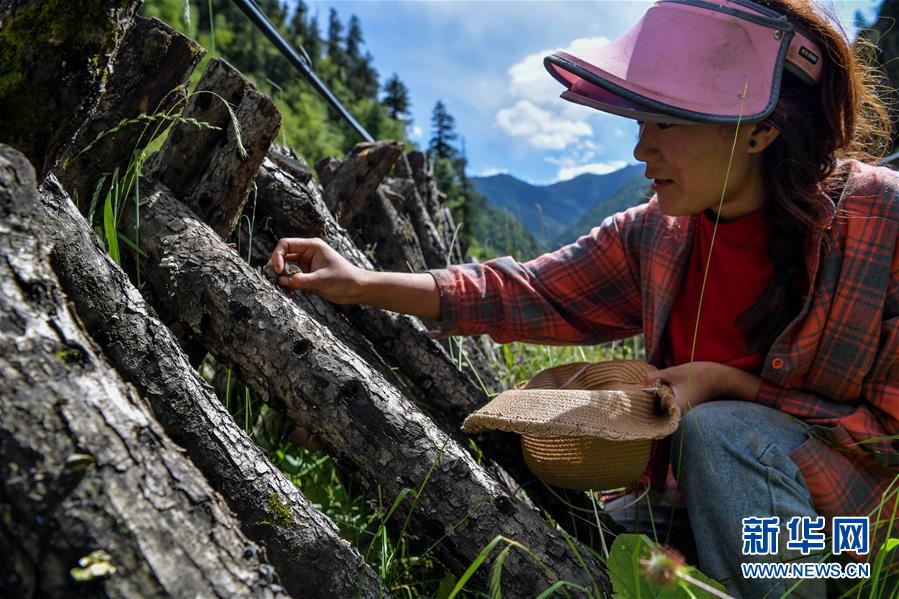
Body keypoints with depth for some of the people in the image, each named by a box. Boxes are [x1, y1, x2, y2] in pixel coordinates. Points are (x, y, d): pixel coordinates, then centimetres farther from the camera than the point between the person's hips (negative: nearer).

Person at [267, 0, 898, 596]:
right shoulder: (653, 235, -7)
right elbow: (523, 295, -6)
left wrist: (728, 383, -26)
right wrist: (363, 285, -13)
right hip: (698, 491, 4)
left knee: (718, 430, -32)